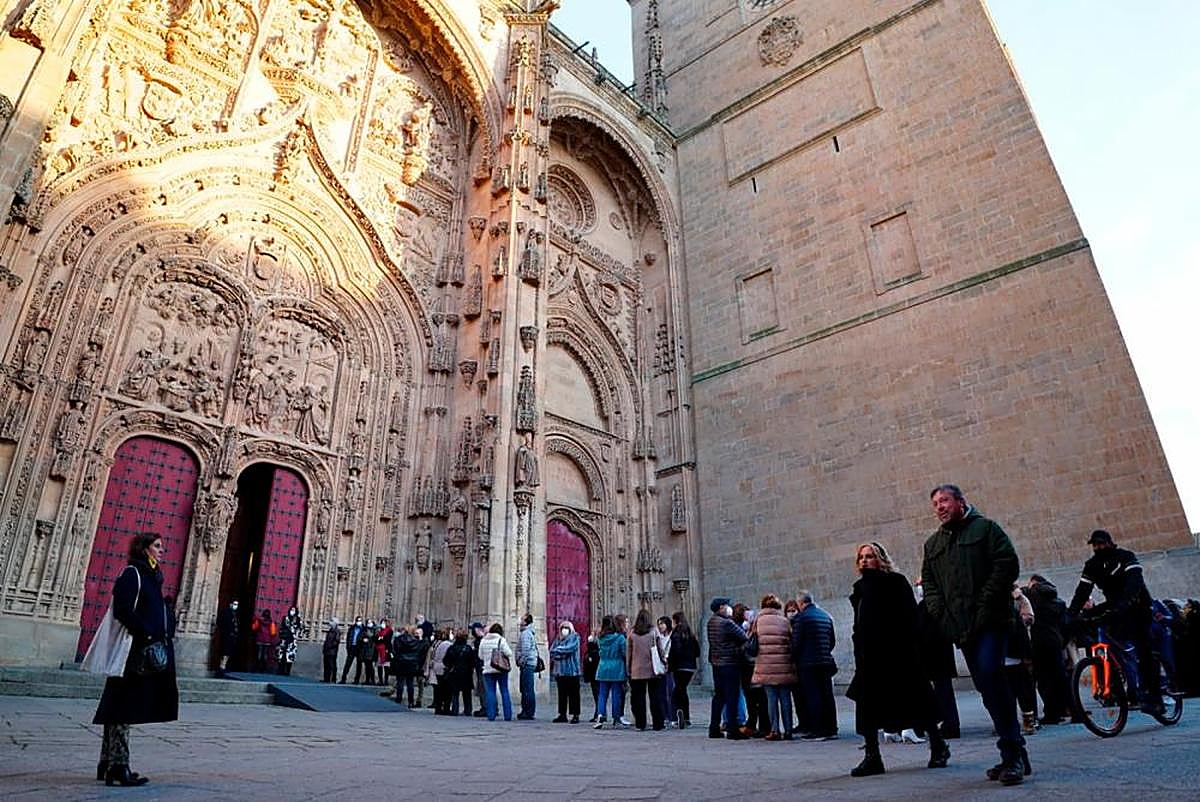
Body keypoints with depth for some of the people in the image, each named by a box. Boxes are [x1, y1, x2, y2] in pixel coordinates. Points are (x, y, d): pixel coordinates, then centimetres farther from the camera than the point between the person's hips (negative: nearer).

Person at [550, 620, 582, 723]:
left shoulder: (574, 638, -1)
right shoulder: (558, 639, 16)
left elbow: (569, 648, -16)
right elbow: (552, 651, 6)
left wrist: (558, 650, -7)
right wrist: (563, 654, -10)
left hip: (572, 671, -5)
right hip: (560, 671, 5)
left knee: (573, 694, -2)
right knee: (562, 694, 10)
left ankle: (575, 715, 3)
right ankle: (562, 715, 17)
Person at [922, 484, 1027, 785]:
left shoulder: (985, 528, 4)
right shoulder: (932, 544, 19)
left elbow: (1008, 564, -6)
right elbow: (929, 583, 18)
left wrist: (985, 602, -13)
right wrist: (940, 613, 2)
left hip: (991, 621, -6)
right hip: (961, 626, 6)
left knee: (990, 676, -20)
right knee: (987, 687, 8)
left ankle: (1013, 753, -11)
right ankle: (1014, 754, 17)